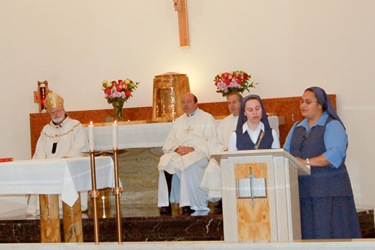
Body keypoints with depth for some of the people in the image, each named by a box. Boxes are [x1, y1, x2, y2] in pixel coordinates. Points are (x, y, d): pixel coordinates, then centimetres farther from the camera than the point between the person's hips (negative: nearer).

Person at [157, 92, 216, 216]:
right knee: (165, 161, -28)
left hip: (199, 154, -4)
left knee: (187, 163, -37)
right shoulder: (179, 121, 28)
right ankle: (166, 204, -31)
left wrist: (193, 149, -15)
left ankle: (189, 205, -33)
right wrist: (176, 148, -6)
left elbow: (212, 142, -3)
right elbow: (169, 142, 18)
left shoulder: (207, 118, 11)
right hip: (179, 154, 4)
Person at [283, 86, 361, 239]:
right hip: (301, 189, 6)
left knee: (327, 232, -7)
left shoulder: (332, 125, -1)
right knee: (305, 232, 0)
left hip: (327, 190, -5)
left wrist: (307, 162, -23)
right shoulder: (297, 128, 21)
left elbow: (336, 154, -15)